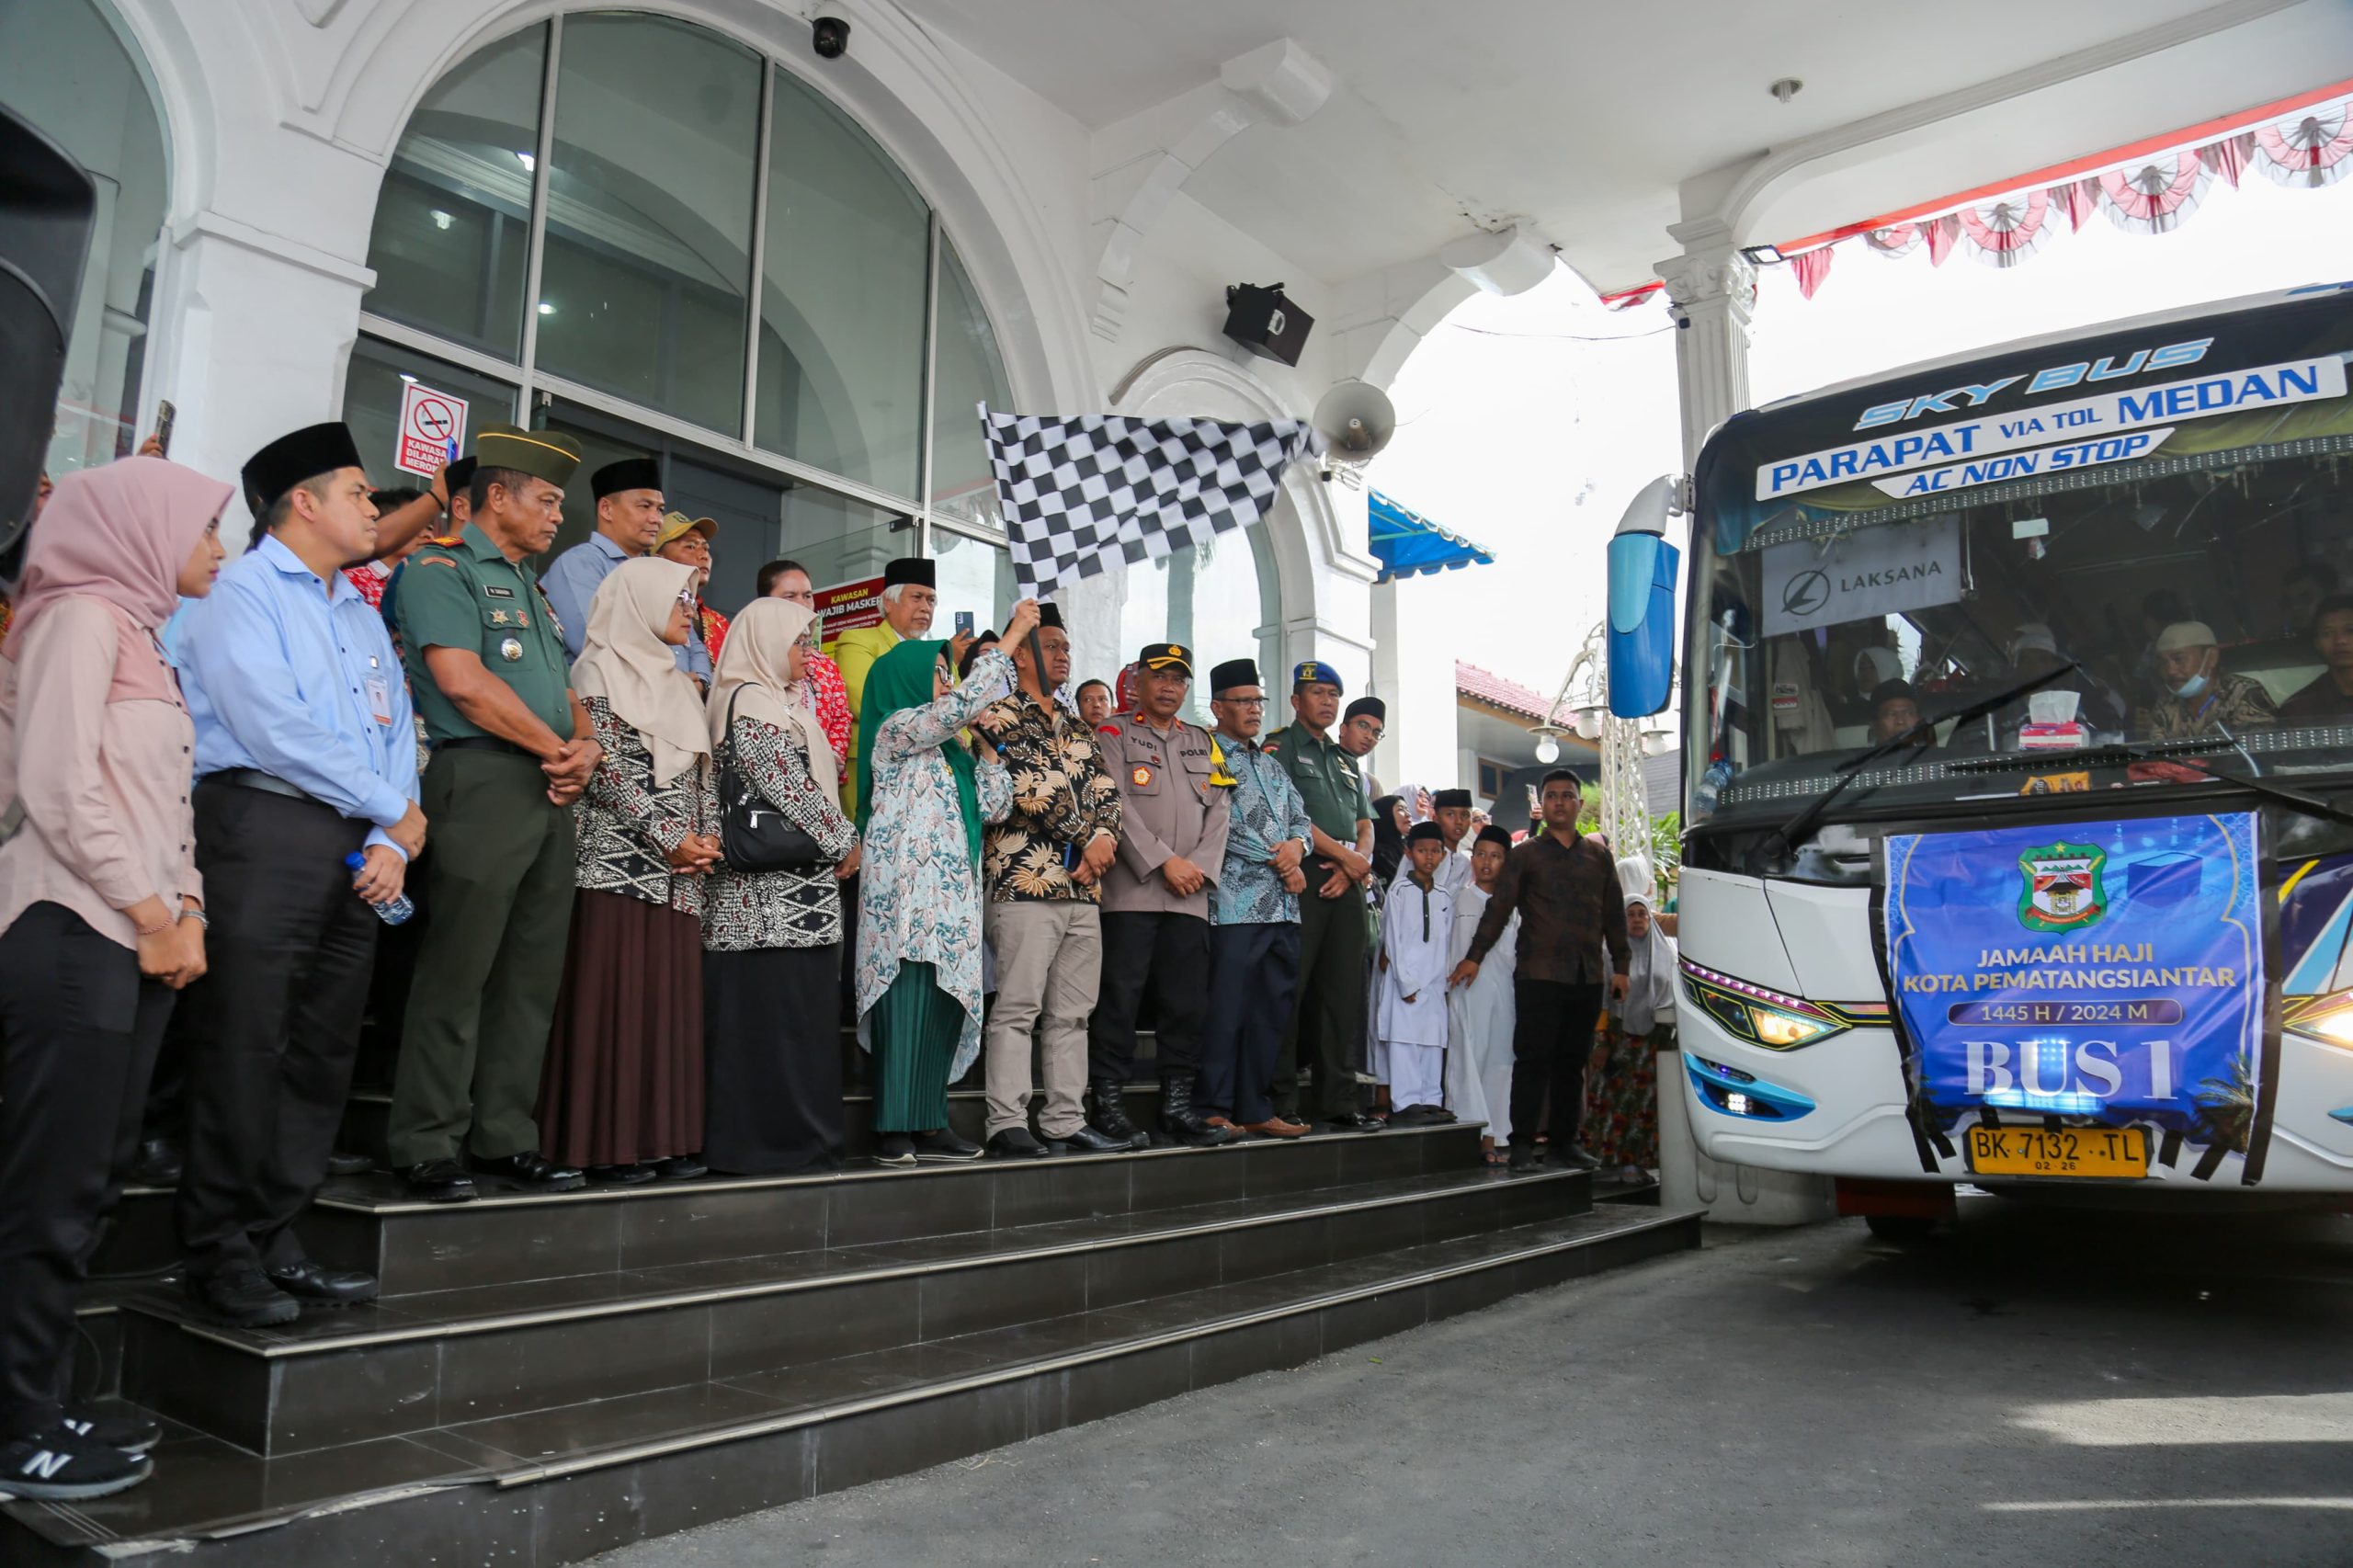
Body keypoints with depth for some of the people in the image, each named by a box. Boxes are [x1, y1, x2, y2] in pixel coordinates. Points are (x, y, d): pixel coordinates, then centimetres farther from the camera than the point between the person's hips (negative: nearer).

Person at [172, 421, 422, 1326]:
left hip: (356, 853, 7)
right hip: (262, 830, -7)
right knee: (243, 1049, -4)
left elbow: (396, 733, 15)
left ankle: (274, 1240, 18)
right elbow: (276, 727, -14)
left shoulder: (363, 616, 22)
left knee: (323, 1050, 8)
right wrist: (394, 811, -7)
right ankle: (218, 1254, 6)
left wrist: (392, 842, -1)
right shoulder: (243, 591, -2)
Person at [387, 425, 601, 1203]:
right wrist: (558, 748, -8)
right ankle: (426, 1149, 3)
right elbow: (463, 680, -15)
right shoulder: (442, 568, -2)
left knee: (532, 975, 8)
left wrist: (587, 743, 1)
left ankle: (505, 1138, 16)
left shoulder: (530, 585, 24)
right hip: (483, 780, -8)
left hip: (550, 791, 8)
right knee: (456, 972, -5)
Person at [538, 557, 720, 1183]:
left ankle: (665, 1136, 10)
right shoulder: (599, 672, -1)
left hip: (680, 872, 7)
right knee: (614, 995, -6)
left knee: (672, 998, 5)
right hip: (619, 862, -7)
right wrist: (670, 841, -14)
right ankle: (608, 1140, -1)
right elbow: (610, 768, -11)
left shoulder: (678, 684, 21)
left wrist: (708, 837, 0)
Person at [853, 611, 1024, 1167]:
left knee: (946, 1007, 4)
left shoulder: (950, 751, 22)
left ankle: (929, 1124, 9)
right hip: (904, 895, -8)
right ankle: (892, 1130, -6)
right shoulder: (898, 727, -1)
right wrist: (1012, 635, -12)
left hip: (950, 896, 8)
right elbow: (964, 703, -16)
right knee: (906, 1006, -10)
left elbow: (994, 808, 17)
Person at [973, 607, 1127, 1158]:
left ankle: (1066, 1122, 14)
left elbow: (1105, 791, 14)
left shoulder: (1077, 730, 23)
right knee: (1017, 1008, -7)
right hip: (1025, 882, -7)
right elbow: (1027, 788, -11)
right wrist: (1083, 836, -5)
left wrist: (1103, 837, -6)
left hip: (1083, 887, 7)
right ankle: (1007, 1124, -2)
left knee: (1072, 1012, 8)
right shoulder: (998, 716, 0)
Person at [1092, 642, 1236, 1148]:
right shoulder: (1115, 735, 6)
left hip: (1190, 896, 5)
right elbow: (1118, 806, -6)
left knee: (1187, 1003, 5)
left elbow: (1219, 811, 12)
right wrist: (1165, 862, -12)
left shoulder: (1203, 742, 21)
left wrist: (1201, 867, -4)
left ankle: (1178, 1105, 12)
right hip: (1130, 891, -4)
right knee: (1120, 998, -5)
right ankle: (1109, 1103, 1)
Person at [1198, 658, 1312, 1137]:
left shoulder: (1272, 766, 23)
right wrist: (1277, 861, -9)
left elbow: (1302, 818, 22)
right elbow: (1220, 824, -12)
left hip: (1283, 906, 8)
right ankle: (1213, 1110, 1)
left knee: (1272, 1011, 8)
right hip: (1235, 904, -8)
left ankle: (1256, 1108, 15)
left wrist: (1296, 845, -1)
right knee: (1226, 1009, -7)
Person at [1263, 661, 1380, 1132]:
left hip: (1346, 881, 7)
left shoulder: (1346, 759, 24)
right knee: (1289, 990, -7)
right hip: (1302, 876, -7)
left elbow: (1365, 826, 20)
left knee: (1345, 991, 6)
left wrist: (1356, 865, -2)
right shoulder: (1281, 746, 2)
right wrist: (1345, 854, -8)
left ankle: (1340, 1100, 11)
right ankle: (1281, 1102, -3)